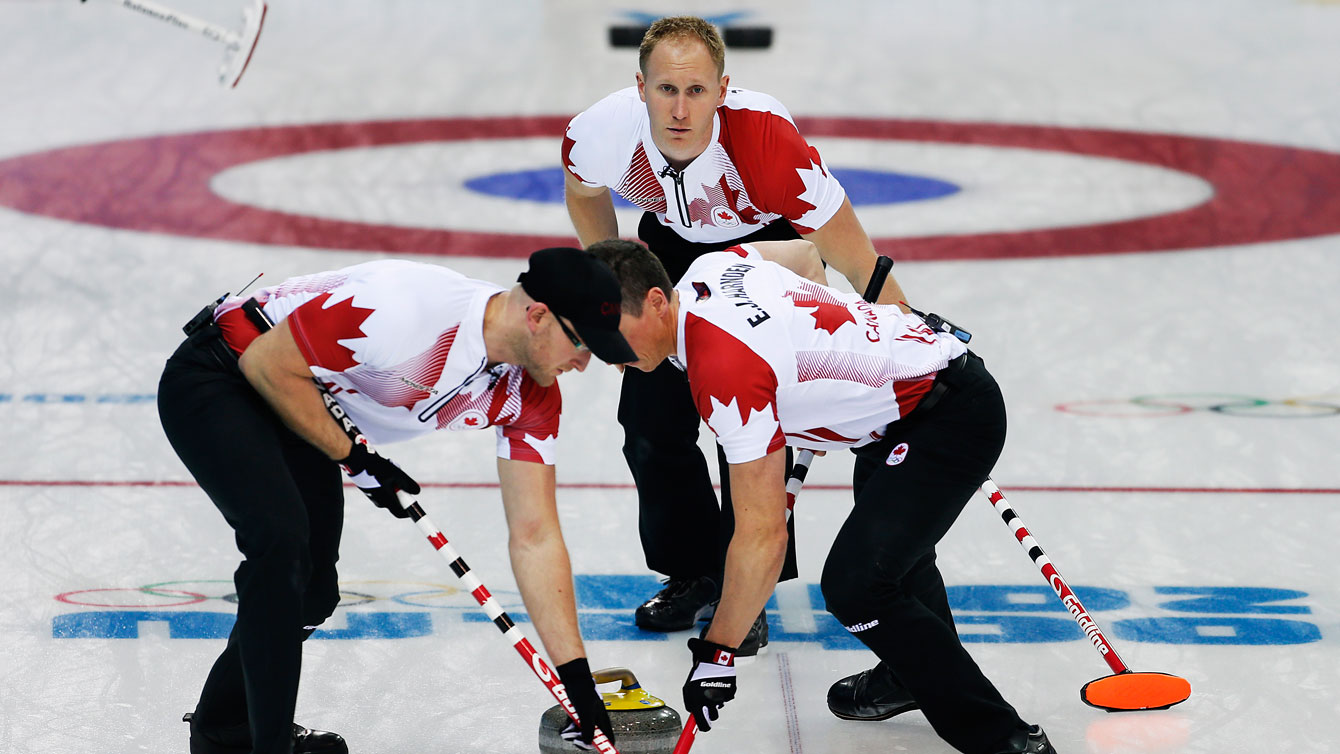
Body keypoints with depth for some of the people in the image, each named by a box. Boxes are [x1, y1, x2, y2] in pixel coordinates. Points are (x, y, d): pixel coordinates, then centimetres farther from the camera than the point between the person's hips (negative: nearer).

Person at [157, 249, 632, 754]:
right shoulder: (409, 309, -36)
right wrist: (353, 458, -17)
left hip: (294, 417, 8)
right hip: (215, 381, -8)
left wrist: (577, 676, -10)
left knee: (311, 592, 10)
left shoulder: (532, 396, -10)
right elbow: (266, 363, -25)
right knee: (281, 537, -27)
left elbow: (534, 537, -6)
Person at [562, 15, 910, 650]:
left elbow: (863, 269, -34)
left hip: (768, 244, -3)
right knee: (650, 420, -1)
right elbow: (583, 193, -1)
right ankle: (693, 573, 20)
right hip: (673, 242, 3)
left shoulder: (767, 139, -42)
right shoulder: (602, 133, -32)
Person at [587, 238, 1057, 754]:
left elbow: (764, 534, -30)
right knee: (888, 524, 33)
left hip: (952, 417, -11)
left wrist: (717, 653, -24)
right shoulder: (709, 267, -4)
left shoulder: (724, 372, -31)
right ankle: (912, 676, 56)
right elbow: (801, 250, 19)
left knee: (854, 585, -20)